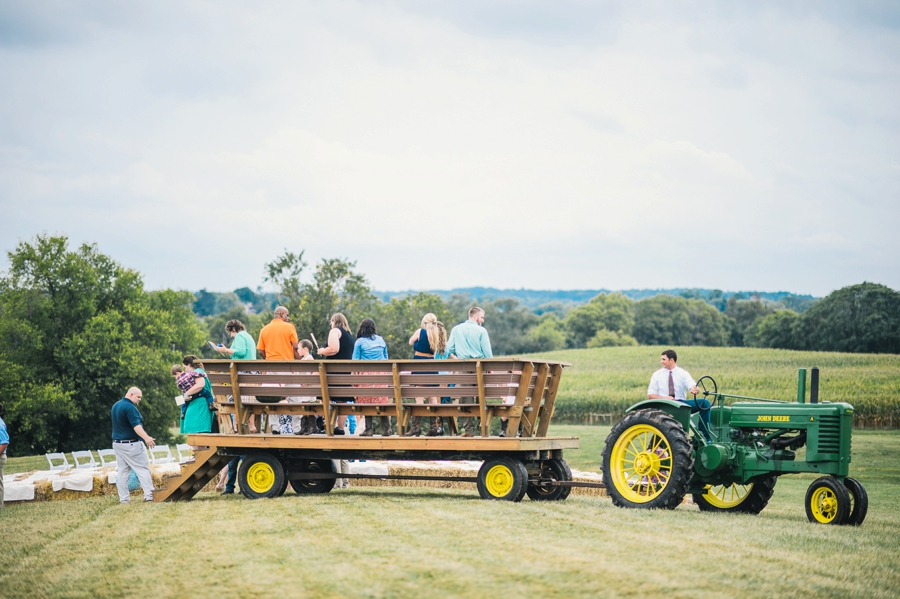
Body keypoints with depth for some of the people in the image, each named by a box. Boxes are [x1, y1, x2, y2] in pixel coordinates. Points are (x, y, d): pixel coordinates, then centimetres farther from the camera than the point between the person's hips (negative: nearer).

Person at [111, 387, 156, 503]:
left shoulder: (115, 406, 13)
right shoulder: (130, 407, -17)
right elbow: (136, 425, -28)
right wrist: (146, 437, -39)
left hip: (117, 443, 9)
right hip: (131, 444, -9)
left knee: (122, 471, 7)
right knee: (143, 469, -5)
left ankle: (123, 498, 6)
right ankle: (149, 495, -11)